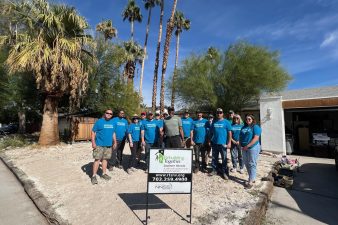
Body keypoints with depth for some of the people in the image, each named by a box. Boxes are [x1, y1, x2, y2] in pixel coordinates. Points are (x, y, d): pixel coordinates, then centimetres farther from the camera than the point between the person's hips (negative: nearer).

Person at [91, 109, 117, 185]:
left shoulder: (112, 123, 11)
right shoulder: (99, 121, -5)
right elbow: (93, 132, -6)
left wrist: (115, 142, 15)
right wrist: (93, 142, -13)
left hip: (109, 145, 5)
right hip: (99, 145, -5)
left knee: (105, 159, 13)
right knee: (97, 159, -5)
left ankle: (104, 173, 25)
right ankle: (94, 176, 5)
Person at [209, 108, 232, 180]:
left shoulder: (226, 122, -2)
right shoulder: (214, 122, 9)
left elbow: (229, 133, -4)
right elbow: (211, 132, 14)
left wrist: (229, 142, -10)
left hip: (223, 143, -4)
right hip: (214, 143, 4)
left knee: (224, 158, 3)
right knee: (214, 158, 13)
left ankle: (224, 172, 14)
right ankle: (214, 170, 26)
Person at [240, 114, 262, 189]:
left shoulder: (255, 127, -6)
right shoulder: (243, 127, 14)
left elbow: (256, 138, -16)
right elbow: (240, 137, 17)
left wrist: (247, 146, -19)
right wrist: (240, 145, 1)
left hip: (253, 148, -7)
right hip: (244, 148, 7)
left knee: (252, 164, -3)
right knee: (246, 164, 13)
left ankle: (251, 181, 1)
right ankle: (252, 178, 27)